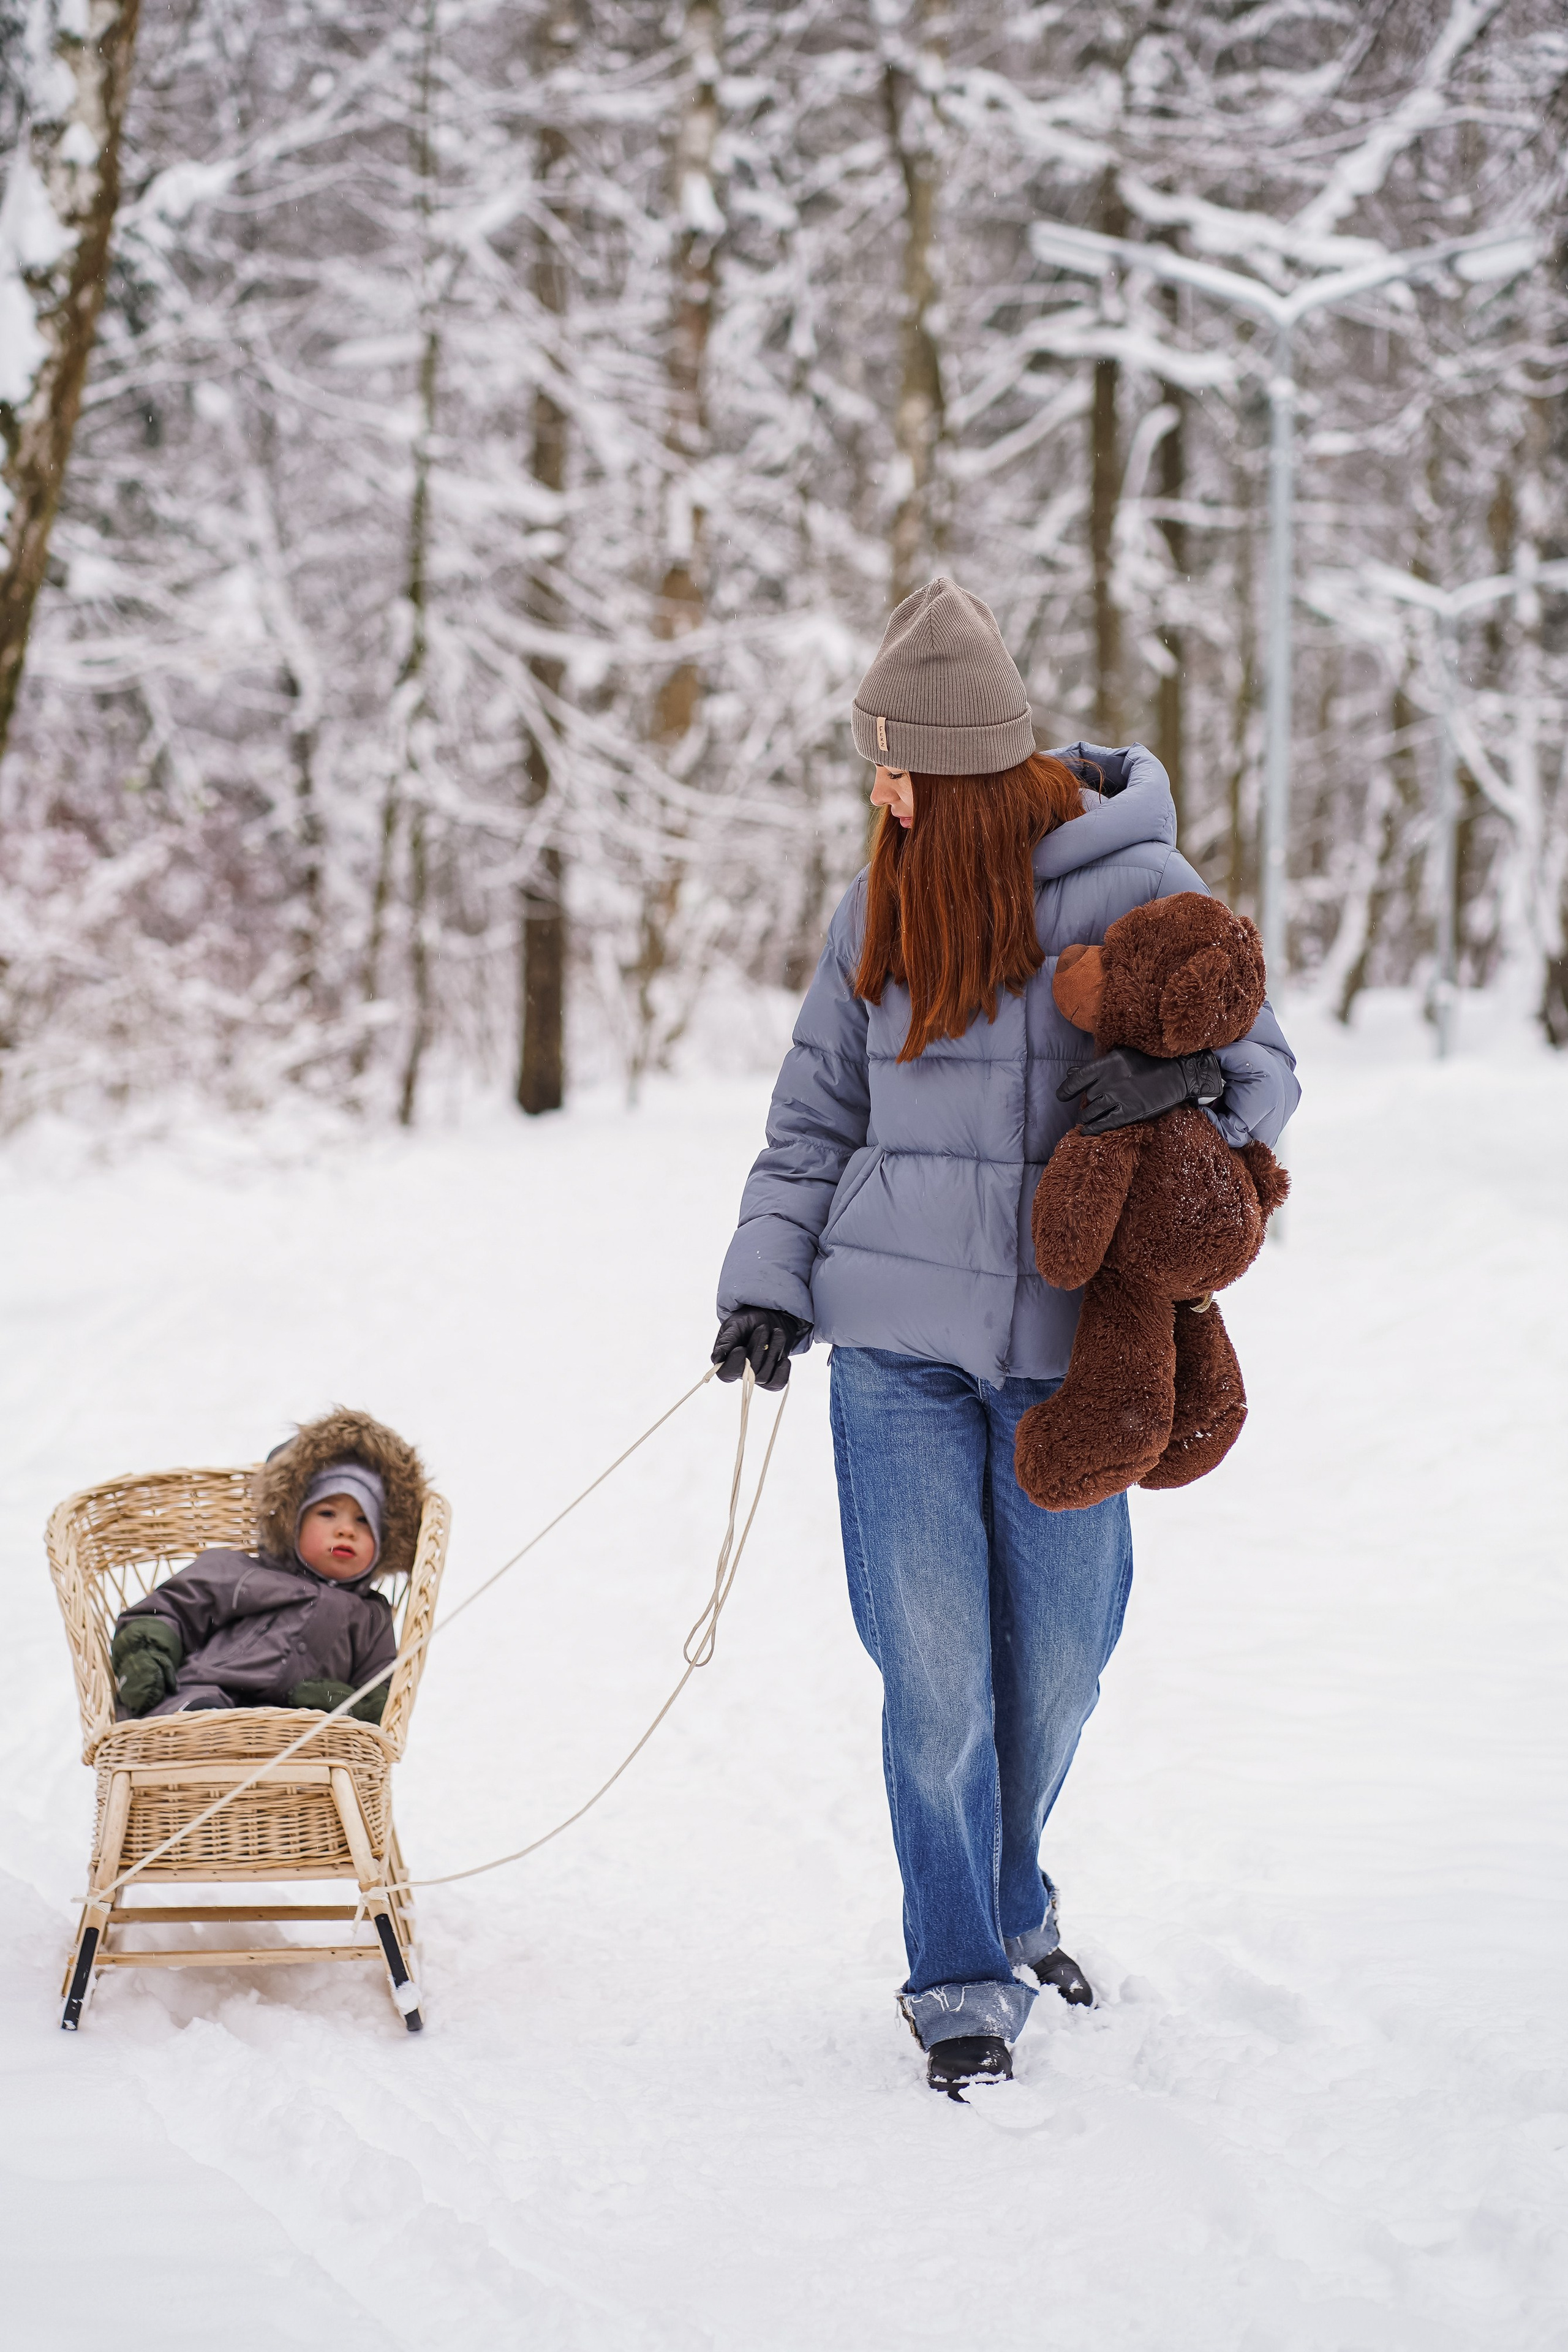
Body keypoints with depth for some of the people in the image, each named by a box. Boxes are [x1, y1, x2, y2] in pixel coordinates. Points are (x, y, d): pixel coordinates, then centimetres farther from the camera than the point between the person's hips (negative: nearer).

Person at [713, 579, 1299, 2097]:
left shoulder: (1135, 886, -4)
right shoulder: (881, 903, 6)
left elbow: (1266, 1073, 0)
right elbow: (816, 1115, 13)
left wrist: (1191, 1080, -23)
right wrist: (768, 1284, 3)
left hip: (1069, 1342, -1)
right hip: (896, 1338, 1)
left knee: (1057, 1657, 8)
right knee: (934, 1660, -4)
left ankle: (1007, 1903, 34)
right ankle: (961, 1978, 9)